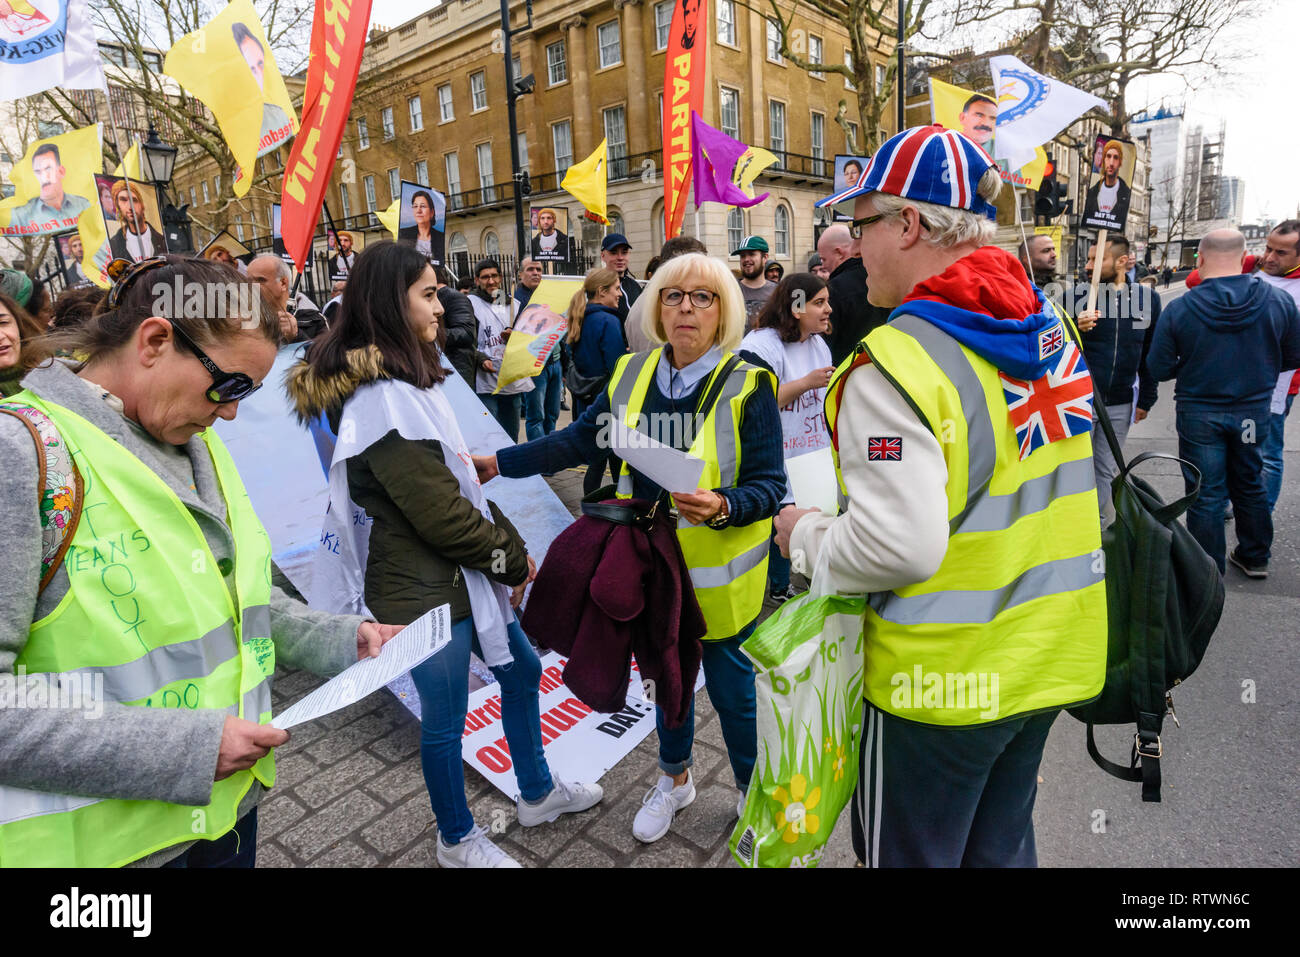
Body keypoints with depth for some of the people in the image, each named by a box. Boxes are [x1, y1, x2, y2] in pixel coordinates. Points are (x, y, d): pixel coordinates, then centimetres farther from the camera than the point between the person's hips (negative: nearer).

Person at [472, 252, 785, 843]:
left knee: (731, 686, 11)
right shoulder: (633, 374, 0)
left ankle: (755, 796, 40)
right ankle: (674, 779, 50)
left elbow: (769, 483, -14)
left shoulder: (747, 385, -14)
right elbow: (579, 440, 7)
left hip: (719, 573, -4)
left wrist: (722, 506, -34)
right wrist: (499, 463, 4)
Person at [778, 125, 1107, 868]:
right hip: (1048, 660, 8)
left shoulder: (897, 361, -24)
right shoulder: (1051, 332, 3)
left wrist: (806, 535, -11)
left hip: (943, 683, -7)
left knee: (911, 856, 17)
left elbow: (898, 546, -29)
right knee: (1002, 848, 28)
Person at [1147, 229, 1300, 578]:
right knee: (1249, 484, 21)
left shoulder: (1179, 309, -17)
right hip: (1254, 411, 3)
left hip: (1199, 414, -3)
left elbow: (1159, 369, -10)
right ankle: (1254, 558, 37)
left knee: (1206, 494, 6)